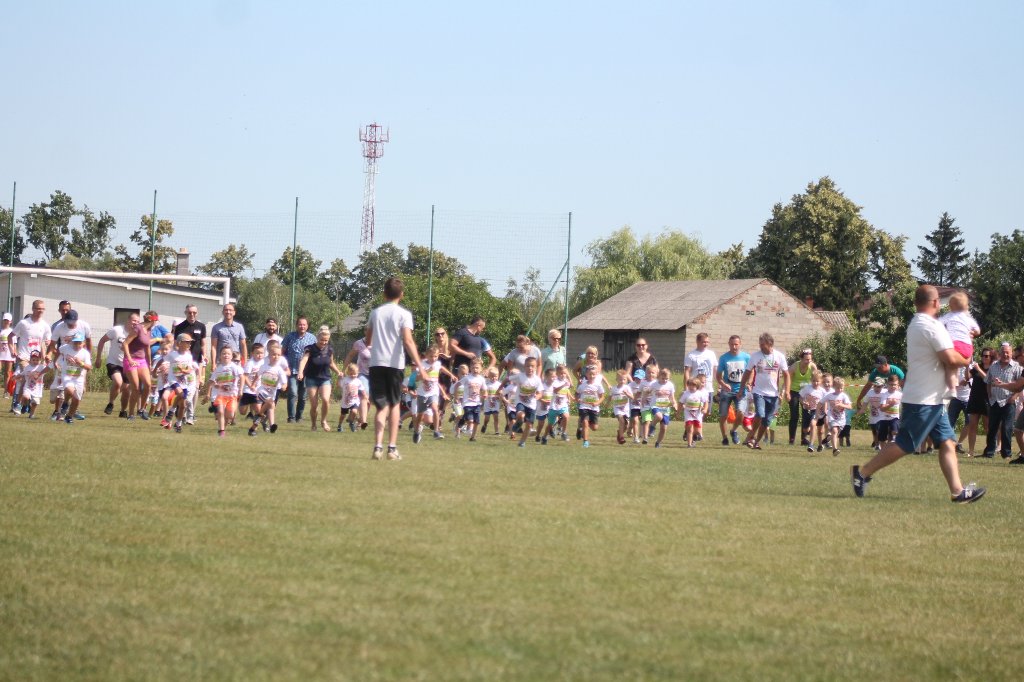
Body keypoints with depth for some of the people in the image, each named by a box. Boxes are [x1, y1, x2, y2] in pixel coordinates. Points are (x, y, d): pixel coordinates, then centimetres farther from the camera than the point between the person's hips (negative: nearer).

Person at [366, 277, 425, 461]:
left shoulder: (375, 312, 10)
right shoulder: (404, 314, -2)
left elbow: (368, 340, 23)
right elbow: (408, 341, -14)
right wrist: (419, 366, -17)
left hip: (376, 363, 2)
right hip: (395, 363, -2)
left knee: (382, 406, 3)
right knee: (395, 404, 13)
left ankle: (378, 446, -14)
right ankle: (392, 448, 9)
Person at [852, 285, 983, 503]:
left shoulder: (914, 324, 15)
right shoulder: (932, 326, -16)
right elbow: (950, 357, -24)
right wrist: (966, 361, -3)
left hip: (933, 400, 10)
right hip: (923, 401, -10)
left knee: (947, 443, 4)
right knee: (904, 445, -6)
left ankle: (957, 491, -1)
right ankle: (862, 473, 2)